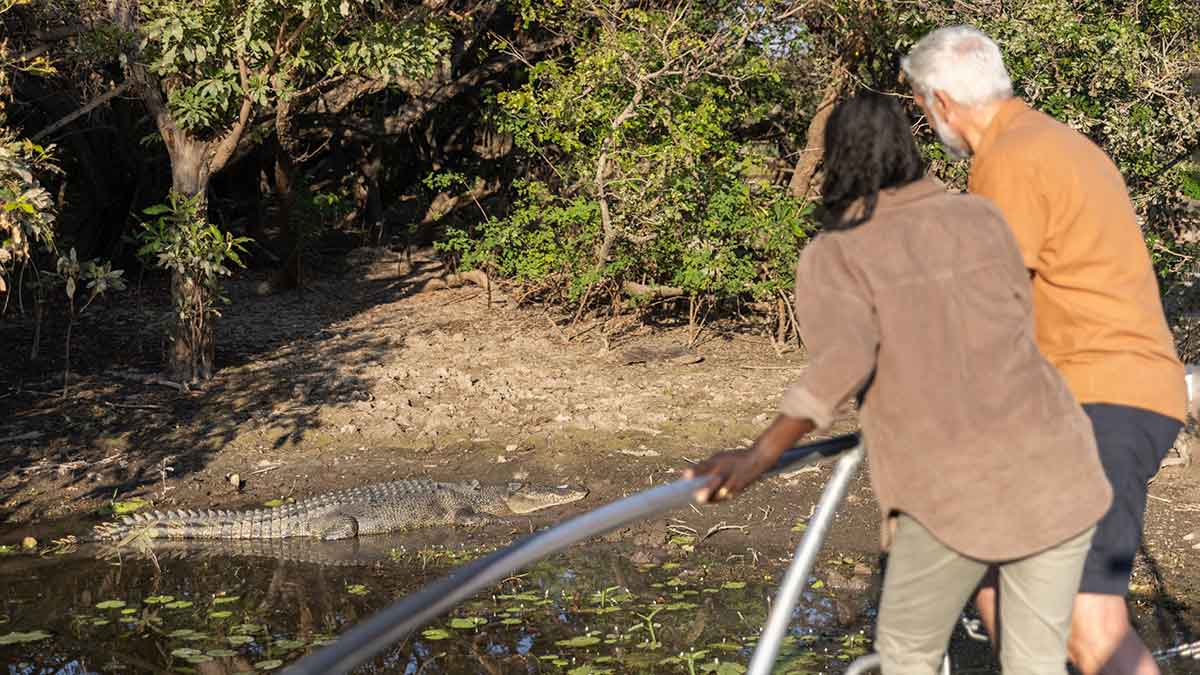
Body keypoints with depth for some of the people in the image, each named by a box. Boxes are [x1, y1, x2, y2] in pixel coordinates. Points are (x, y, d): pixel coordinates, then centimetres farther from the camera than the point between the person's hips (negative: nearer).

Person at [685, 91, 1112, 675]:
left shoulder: (833, 256, -2)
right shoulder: (979, 217, 10)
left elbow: (842, 358, -21)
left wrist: (760, 456, -27)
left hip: (956, 490, -4)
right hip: (1051, 465, 4)